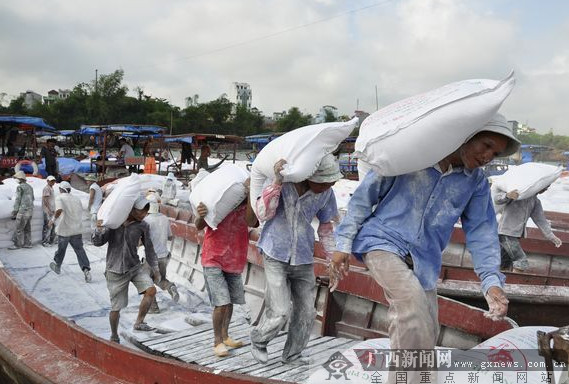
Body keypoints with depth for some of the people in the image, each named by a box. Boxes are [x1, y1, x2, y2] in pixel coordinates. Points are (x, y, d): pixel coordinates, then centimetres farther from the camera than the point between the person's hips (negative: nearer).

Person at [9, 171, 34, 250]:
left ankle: (18, 244, 2)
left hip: (23, 210, -8)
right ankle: (27, 243, 12)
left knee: (19, 228, -2)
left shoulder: (20, 187, -10)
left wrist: (14, 213, -7)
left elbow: (17, 200, -11)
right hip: (30, 210, 8)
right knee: (27, 228, 11)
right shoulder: (30, 187, 15)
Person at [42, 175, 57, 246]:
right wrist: (49, 210, -21)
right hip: (48, 211, -10)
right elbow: (45, 200, -18)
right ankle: (44, 242, -1)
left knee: (53, 226, 12)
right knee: (48, 226, -7)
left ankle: (51, 241, 20)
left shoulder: (51, 188, 18)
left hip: (52, 210, 10)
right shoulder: (46, 188, -11)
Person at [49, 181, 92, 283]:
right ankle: (86, 270, -14)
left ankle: (57, 266, 39)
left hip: (64, 230, -3)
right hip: (77, 229, 3)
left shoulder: (59, 198, -6)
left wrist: (54, 217, -8)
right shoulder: (77, 199, 11)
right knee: (79, 250, 1)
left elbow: (59, 210, -25)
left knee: (61, 249, 17)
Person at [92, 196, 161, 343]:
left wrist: (155, 269, 8)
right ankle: (114, 337, 29)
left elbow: (149, 248, 5)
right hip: (115, 271, -2)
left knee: (151, 290, -20)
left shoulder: (142, 226, -5)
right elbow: (98, 242, -7)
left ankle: (138, 323, -1)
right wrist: (99, 229, -28)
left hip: (135, 267, 2)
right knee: (116, 307, 5)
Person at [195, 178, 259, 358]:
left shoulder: (250, 206, -5)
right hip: (213, 261, -4)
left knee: (230, 301, 16)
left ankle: (225, 336, 36)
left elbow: (251, 222, -26)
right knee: (222, 303, -12)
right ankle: (217, 341, 8)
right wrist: (201, 216, -36)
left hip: (235, 262, 4)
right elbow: (199, 227, -12)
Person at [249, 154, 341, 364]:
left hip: (303, 259, 4)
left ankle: (292, 354, 29)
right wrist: (278, 182, -32)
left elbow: (326, 227, 7)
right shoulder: (282, 182, -15)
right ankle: (258, 341, 22)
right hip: (276, 256, -4)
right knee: (279, 311, -8)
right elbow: (263, 214, -22)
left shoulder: (325, 193, -6)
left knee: (306, 312, 5)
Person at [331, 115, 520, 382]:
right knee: (413, 299, -30)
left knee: (426, 334, 6)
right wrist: (344, 244, -8)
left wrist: (492, 281, -15)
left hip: (424, 262, 5)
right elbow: (365, 195, -6)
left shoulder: (476, 182, 4)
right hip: (383, 242, -5)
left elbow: (481, 231, 0)